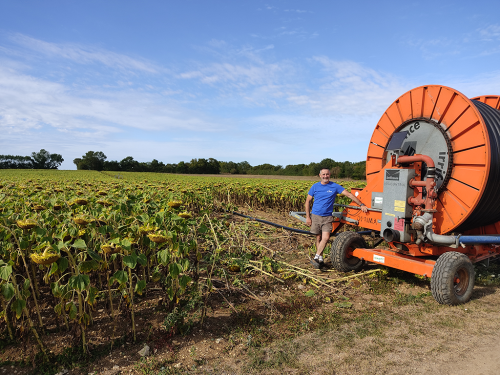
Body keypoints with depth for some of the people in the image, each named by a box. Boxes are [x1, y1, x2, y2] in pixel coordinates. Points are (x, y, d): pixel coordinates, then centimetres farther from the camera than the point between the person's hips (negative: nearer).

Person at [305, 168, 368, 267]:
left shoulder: (335, 186, 0)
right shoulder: (315, 186, 3)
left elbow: (349, 194, -1)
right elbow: (308, 201, 7)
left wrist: (361, 205, -6)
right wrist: (307, 217, 2)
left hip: (327, 217, -1)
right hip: (315, 216, 1)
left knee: (325, 237, -15)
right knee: (318, 238, 8)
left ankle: (316, 257, -6)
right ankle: (320, 258, 20)